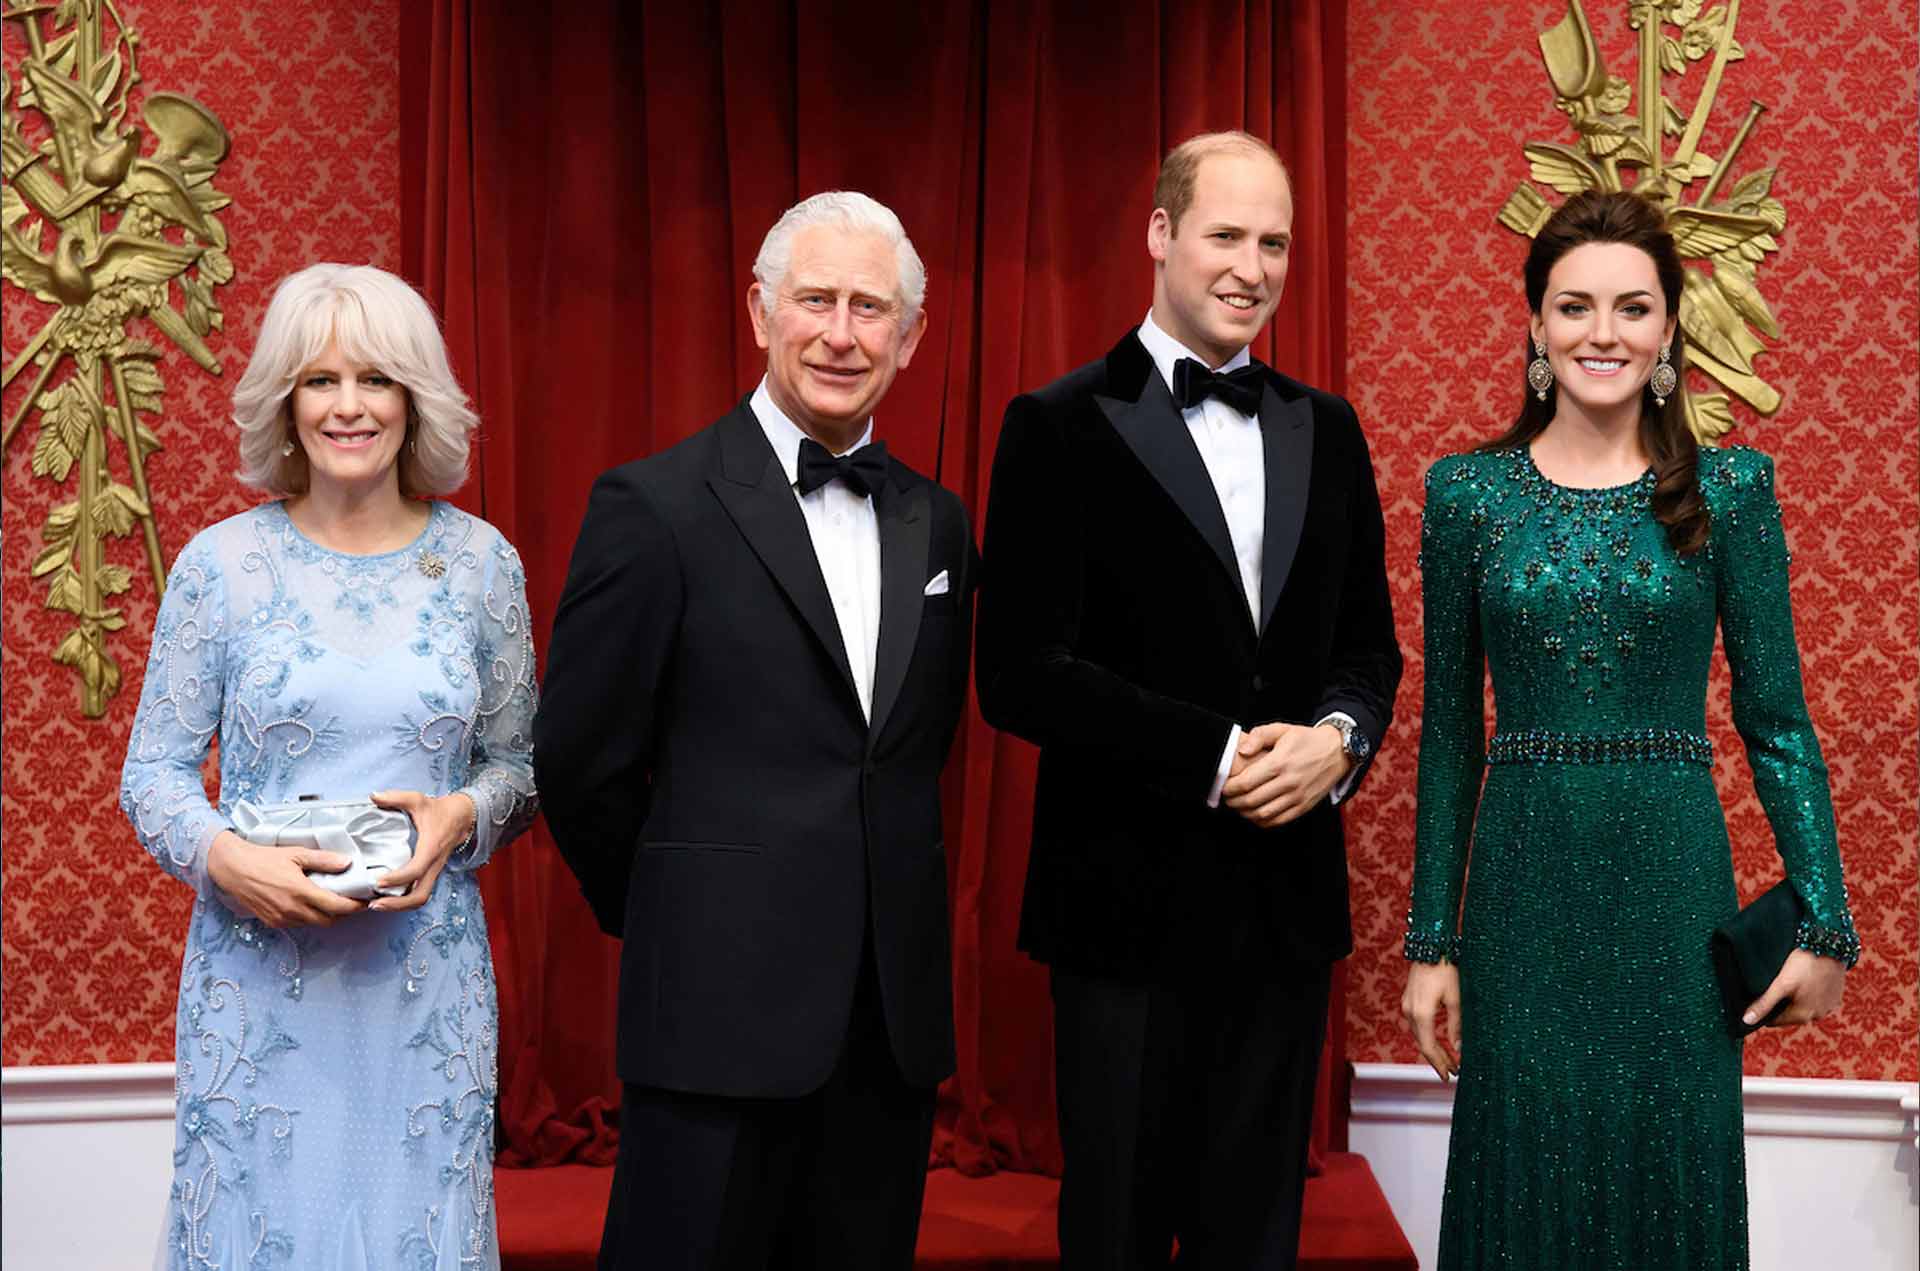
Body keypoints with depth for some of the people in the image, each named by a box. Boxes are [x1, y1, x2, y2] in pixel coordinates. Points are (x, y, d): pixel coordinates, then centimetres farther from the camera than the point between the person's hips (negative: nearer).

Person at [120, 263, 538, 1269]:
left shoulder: (481, 562, 2)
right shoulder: (222, 562, -2)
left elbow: (518, 760, 10)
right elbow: (153, 772, 2)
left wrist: (461, 816, -11)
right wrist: (223, 855, -17)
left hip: (427, 977, 1)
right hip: (259, 969, -1)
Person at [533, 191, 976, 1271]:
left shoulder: (937, 523, 10)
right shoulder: (655, 506, -7)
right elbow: (579, 761, -4)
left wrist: (874, 904, 13)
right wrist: (665, 919, 6)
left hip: (895, 1012, 5)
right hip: (722, 1011, -5)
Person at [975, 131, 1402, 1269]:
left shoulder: (1326, 430, 10)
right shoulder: (1064, 427, -6)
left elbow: (1369, 642, 14)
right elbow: (1020, 674, -12)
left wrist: (1338, 739, -8)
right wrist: (1217, 756, -16)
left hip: (1288, 895, 4)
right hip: (1132, 897, -4)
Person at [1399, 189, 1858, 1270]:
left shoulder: (1732, 488, 1)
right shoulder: (1467, 491, 3)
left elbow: (1777, 719, 2)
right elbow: (1451, 729, 5)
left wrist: (1825, 924, -3)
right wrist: (1432, 941, 4)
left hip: (1675, 883, 0)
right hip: (1523, 888, 1)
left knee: (1672, 1176, 7)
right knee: (1528, 1176, 7)